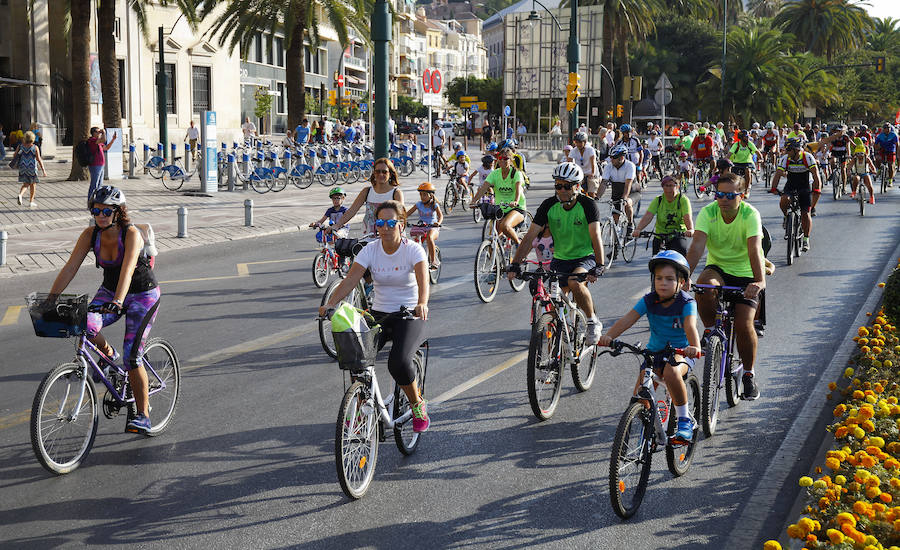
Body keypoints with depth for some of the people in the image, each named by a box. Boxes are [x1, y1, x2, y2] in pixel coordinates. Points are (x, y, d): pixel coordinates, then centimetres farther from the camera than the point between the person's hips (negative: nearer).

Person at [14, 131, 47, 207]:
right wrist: (43, 170, -14)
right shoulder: (35, 147, -11)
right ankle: (31, 202, 17)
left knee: (26, 184, 16)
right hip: (32, 169, -3)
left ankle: (20, 195, -12)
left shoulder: (21, 146, -3)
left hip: (23, 168, 3)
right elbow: (39, 159, -15)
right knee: (33, 184, 14)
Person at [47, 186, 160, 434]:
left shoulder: (131, 234, -24)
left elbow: (127, 270, -38)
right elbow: (70, 267, -13)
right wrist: (51, 297, -24)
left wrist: (117, 302, -52)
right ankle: (108, 353, 9)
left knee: (131, 357, -14)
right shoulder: (91, 234, -10)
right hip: (109, 291, 5)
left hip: (142, 295, -4)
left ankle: (142, 415, -1)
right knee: (85, 327, -25)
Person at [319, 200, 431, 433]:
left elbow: (423, 281, -28)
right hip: (379, 313, 4)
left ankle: (417, 404, 3)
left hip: (409, 315, -4)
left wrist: (422, 304, -50)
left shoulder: (413, 250, -11)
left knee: (399, 362, -27)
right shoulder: (370, 250, -2)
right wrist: (330, 304, -30)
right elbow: (350, 280, -13)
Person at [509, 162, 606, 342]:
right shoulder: (549, 205, -8)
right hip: (560, 259, 4)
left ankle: (593, 322, -12)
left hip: (585, 257, -4)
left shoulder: (588, 205, -16)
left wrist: (599, 266, -40)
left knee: (575, 283, -33)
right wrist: (515, 264, -22)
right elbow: (530, 236, -12)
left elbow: (595, 236, -26)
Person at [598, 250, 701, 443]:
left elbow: (690, 327, -33)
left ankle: (685, 420, -19)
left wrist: (694, 347, -54)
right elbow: (627, 319, -19)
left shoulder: (686, 303, -16)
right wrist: (608, 336, -38)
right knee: (640, 396, -14)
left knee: (671, 372, -37)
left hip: (681, 351, -4)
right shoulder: (649, 300, -7)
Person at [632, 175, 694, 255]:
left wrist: (690, 230, -44)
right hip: (660, 236, 3)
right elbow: (648, 216, -14)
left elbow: (687, 217, -23)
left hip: (678, 236, -3)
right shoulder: (658, 200, -2)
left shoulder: (683, 199, -8)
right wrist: (638, 229, -32)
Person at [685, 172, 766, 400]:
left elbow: (754, 249, -33)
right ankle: (710, 330, -9)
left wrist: (759, 281, -49)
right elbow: (697, 246, -27)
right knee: (704, 285, -35)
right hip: (718, 268, 2)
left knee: (744, 324, -17)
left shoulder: (750, 214, -21)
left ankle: (748, 374, 7)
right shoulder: (708, 213, -15)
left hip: (745, 274, -2)